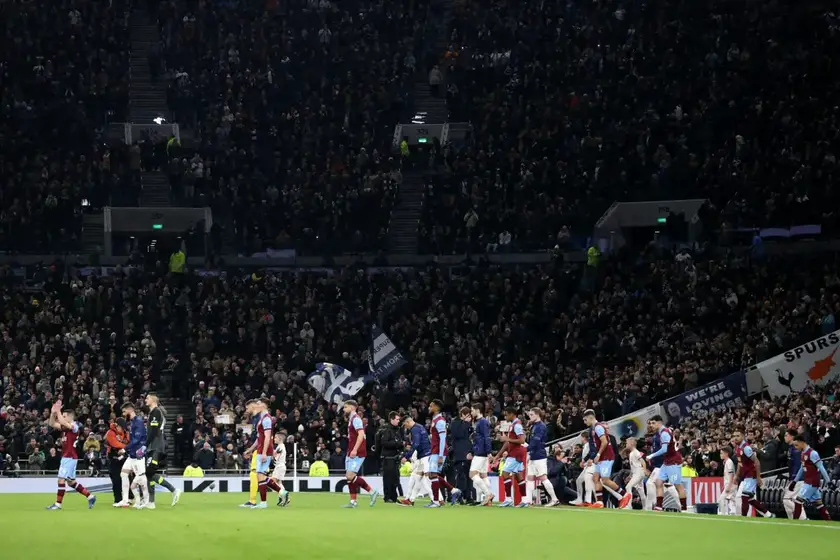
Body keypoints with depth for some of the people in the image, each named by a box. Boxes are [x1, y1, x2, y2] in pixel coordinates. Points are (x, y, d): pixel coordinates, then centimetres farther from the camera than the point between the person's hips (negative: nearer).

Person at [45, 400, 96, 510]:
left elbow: (62, 422, -27)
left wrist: (58, 411, -18)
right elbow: (52, 424, 14)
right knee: (71, 482, 12)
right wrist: (53, 412, 0)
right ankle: (90, 497, 17)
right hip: (66, 457, 10)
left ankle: (58, 504, -6)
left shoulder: (75, 426, -12)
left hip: (70, 458, -10)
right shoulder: (65, 427, 14)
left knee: (61, 479, -10)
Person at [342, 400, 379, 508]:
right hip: (352, 453, 10)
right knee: (349, 476, 6)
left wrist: (355, 450, -28)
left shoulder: (356, 418, -11)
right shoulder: (351, 419, 19)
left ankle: (372, 492, -8)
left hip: (357, 453, -10)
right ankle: (353, 502, 7)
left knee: (350, 476, -15)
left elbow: (361, 434, -23)